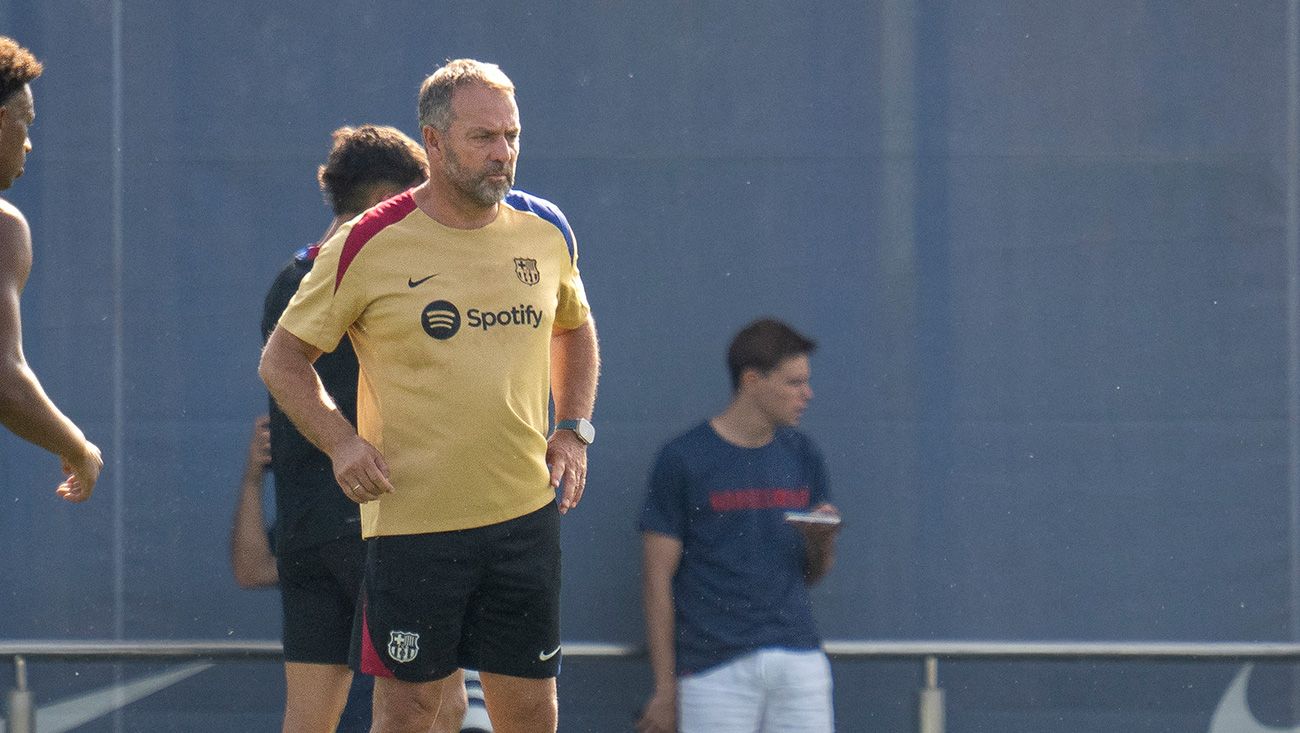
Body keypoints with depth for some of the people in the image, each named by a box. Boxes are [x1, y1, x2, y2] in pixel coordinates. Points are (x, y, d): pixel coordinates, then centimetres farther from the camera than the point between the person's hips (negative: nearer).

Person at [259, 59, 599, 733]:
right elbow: (282, 358, 2)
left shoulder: (547, 233, 6)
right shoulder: (369, 246, -7)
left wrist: (572, 431, 11)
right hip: (411, 519, -4)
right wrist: (341, 441, -13)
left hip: (526, 515, 4)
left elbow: (574, 328, 26)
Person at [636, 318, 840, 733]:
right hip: (714, 670, -4)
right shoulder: (683, 460, -3)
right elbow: (657, 579, -2)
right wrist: (665, 689, -5)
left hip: (797, 660, 4)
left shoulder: (801, 457, 12)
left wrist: (822, 540, -5)